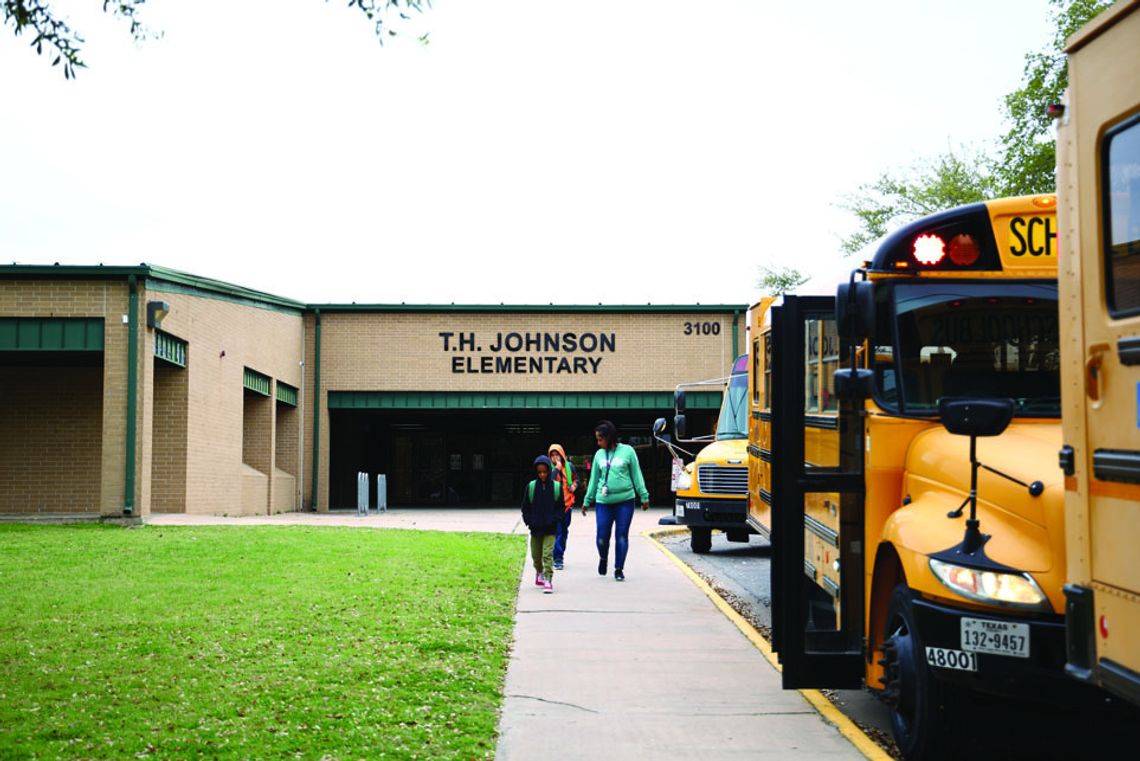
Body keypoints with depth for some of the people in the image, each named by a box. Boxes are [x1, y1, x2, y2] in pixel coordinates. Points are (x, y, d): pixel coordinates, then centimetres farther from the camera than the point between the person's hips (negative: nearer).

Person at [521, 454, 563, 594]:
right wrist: (529, 521, -7)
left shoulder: (557, 487, -3)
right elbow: (525, 507, 6)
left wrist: (553, 520, -11)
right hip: (535, 528, 2)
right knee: (536, 555, 14)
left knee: (548, 554, -12)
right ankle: (539, 572, 40)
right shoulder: (531, 487, 0)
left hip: (550, 529, -2)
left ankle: (548, 580, -12)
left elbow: (561, 507, 2)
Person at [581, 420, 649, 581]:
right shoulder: (599, 455, 7)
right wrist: (587, 501, 16)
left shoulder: (627, 451, -1)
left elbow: (637, 475, 3)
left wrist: (644, 497, 2)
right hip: (603, 502, 2)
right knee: (602, 536, 1)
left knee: (622, 536, 2)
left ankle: (619, 569, 14)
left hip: (625, 500, -2)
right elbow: (594, 480, 14)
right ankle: (603, 559, 31)